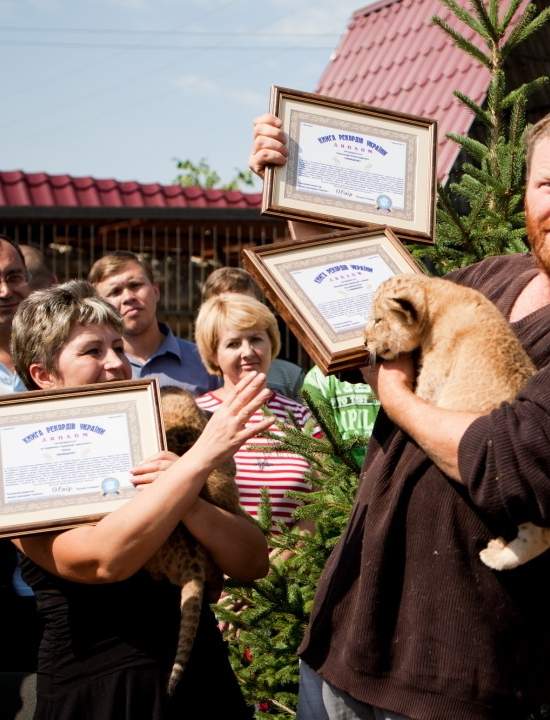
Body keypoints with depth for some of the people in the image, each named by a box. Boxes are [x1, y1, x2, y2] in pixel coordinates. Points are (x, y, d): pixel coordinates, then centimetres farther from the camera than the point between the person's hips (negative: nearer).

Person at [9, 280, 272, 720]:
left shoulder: (153, 452, 4)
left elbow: (253, 564, -3)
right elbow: (103, 560, -27)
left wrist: (189, 504, -20)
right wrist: (204, 454, -26)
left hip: (200, 683, 5)